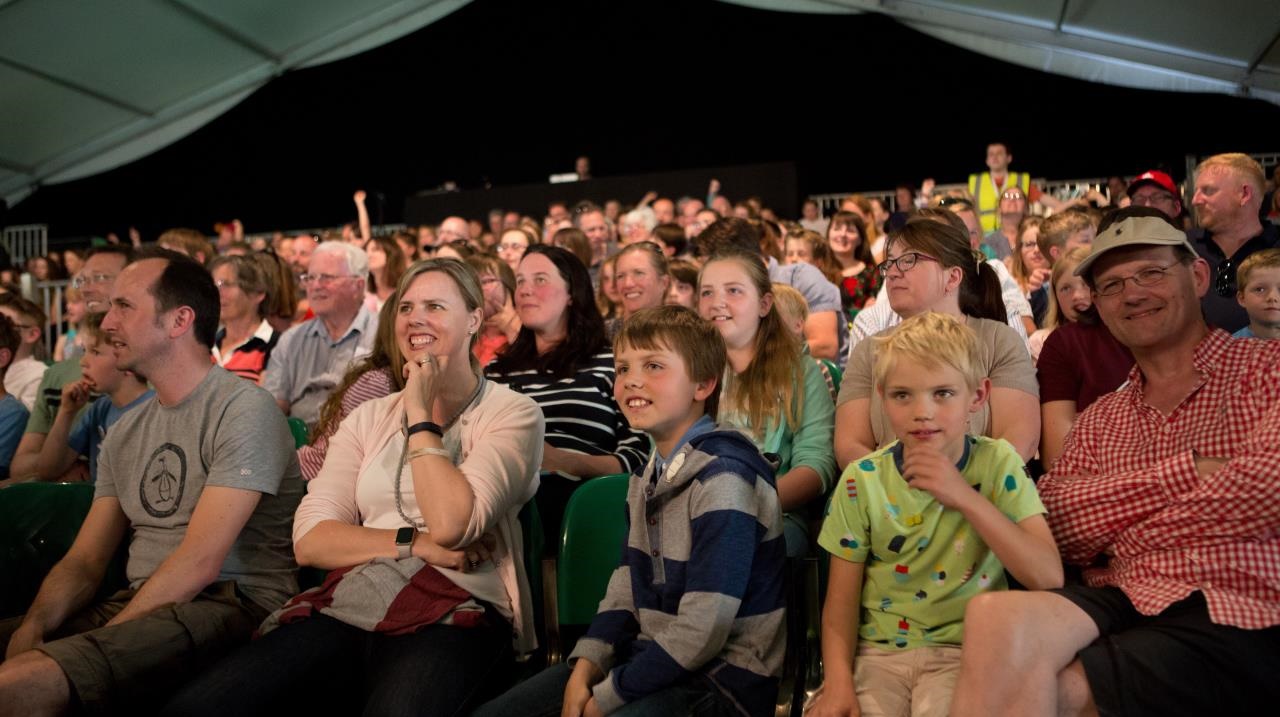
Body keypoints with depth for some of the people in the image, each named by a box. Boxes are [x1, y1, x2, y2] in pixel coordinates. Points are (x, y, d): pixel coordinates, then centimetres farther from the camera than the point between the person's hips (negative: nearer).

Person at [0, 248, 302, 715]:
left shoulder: (244, 410, -9)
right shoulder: (125, 434, 16)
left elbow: (199, 562, -16)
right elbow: (85, 559, 12)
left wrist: (104, 639, -17)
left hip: (231, 603, -7)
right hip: (140, 603, 7)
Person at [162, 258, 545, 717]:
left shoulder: (513, 413, 5)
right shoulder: (369, 417, 18)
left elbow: (450, 525, -12)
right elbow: (309, 541, 7)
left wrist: (420, 416, -3)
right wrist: (416, 544, -8)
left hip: (455, 612, -4)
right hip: (352, 604, 5)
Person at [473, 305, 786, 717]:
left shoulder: (724, 477, -19)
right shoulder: (648, 474, 8)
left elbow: (701, 631, -22)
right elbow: (626, 589, 9)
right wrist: (584, 669, -7)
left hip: (723, 680, -7)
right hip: (652, 657, 8)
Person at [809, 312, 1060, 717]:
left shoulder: (998, 464, -4)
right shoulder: (862, 481, -2)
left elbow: (1048, 578, -15)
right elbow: (842, 599, 0)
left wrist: (966, 497, -23)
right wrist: (838, 680, -17)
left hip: (963, 649, -1)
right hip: (876, 650, 2)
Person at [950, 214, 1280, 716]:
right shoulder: (1098, 420, 20)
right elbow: (1058, 523, 4)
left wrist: (1125, 541, -1)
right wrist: (1187, 472, -7)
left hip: (1236, 617, -3)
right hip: (1120, 604, 4)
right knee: (996, 615, -28)